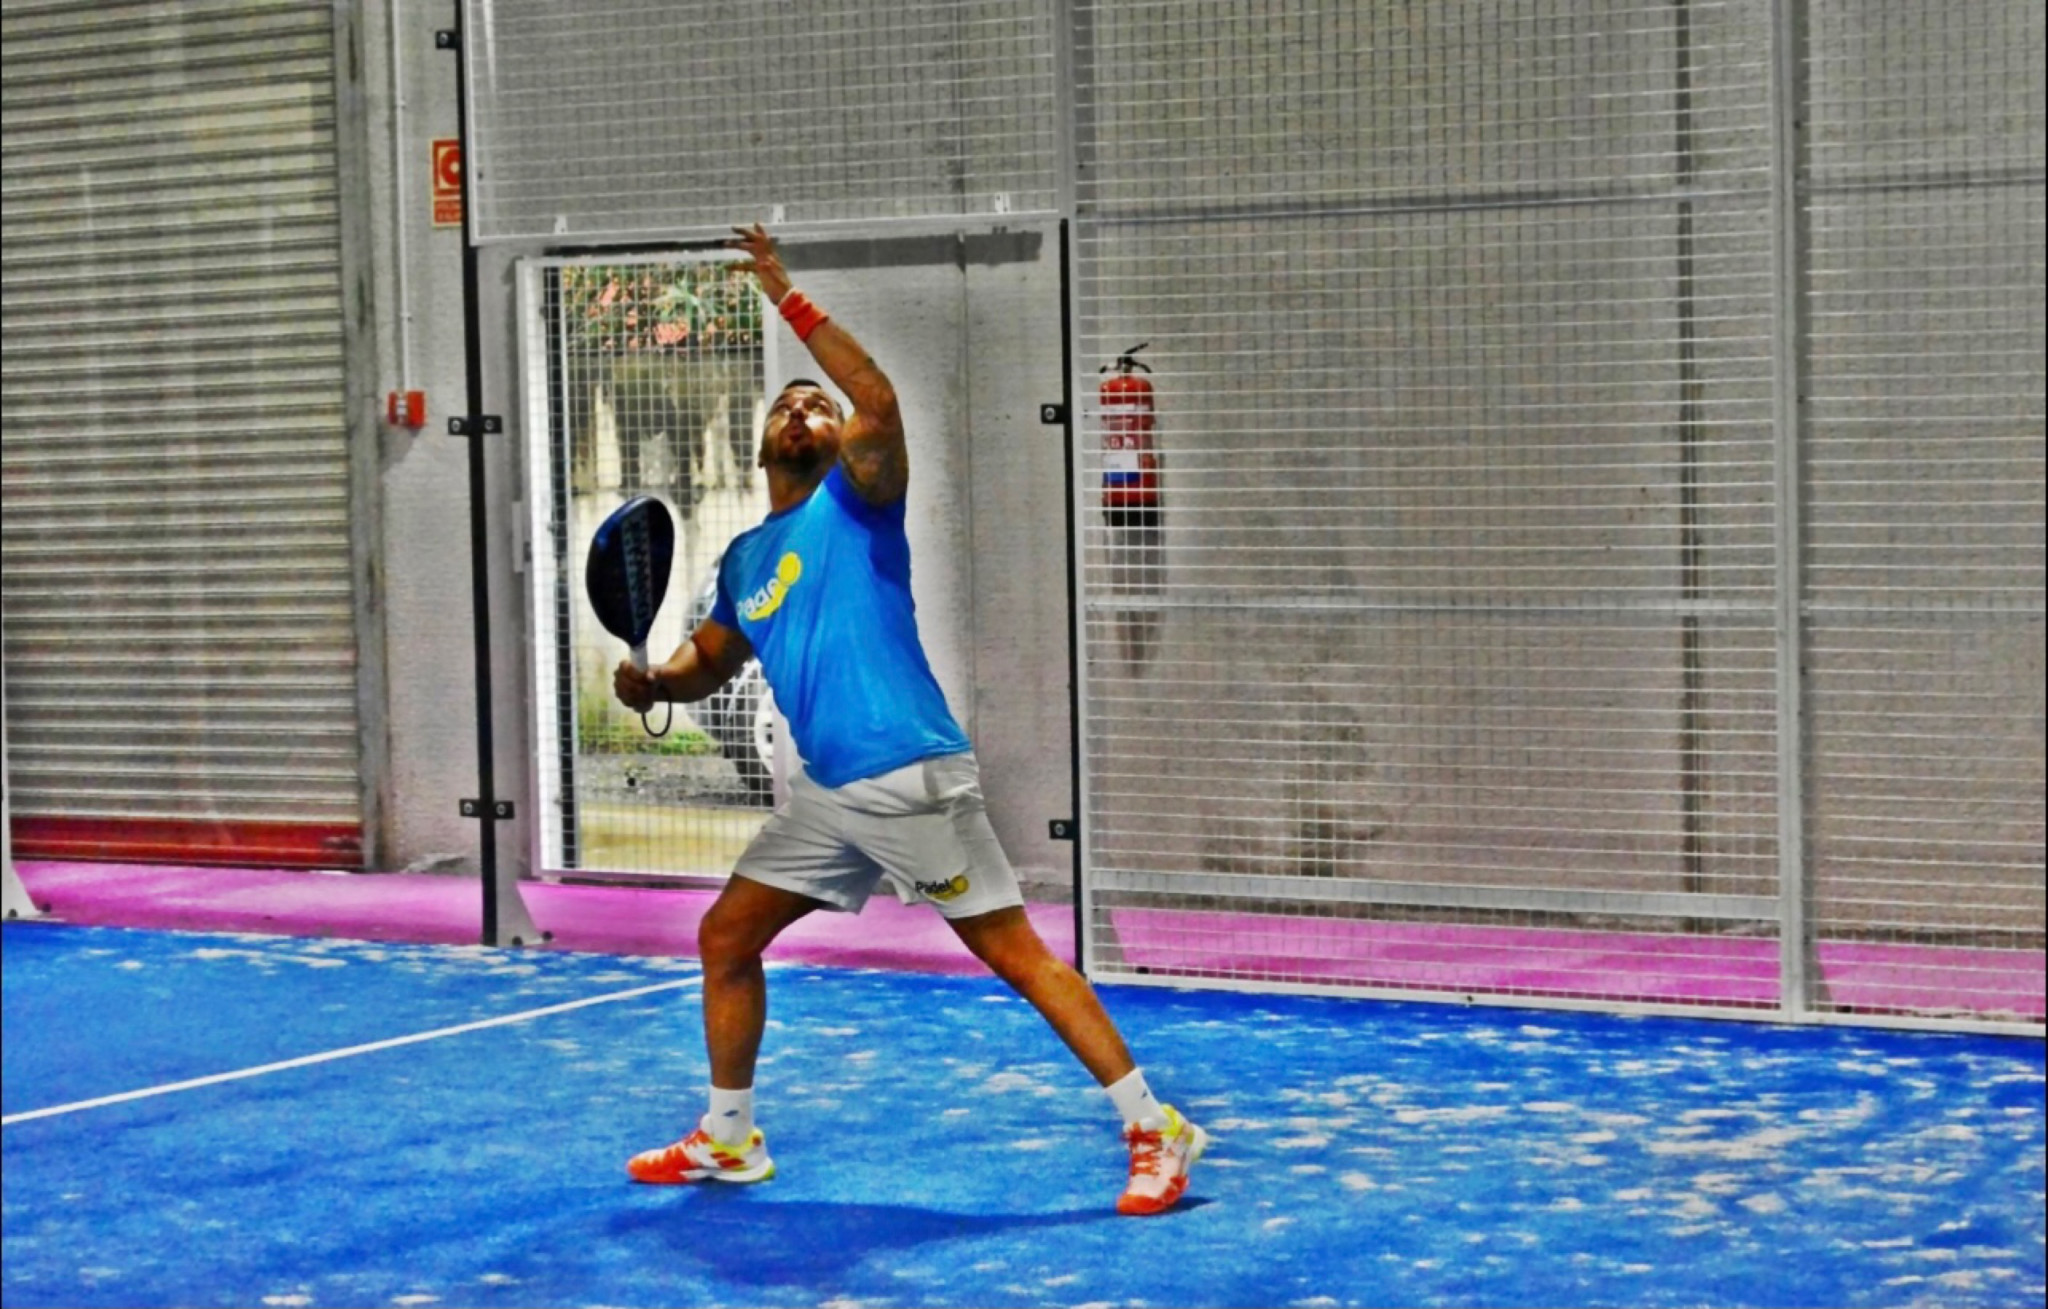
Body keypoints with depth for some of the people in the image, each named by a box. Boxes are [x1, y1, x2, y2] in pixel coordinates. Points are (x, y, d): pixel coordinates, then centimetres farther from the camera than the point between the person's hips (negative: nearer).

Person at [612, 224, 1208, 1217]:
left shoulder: (850, 502, -3)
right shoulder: (745, 559, 16)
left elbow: (879, 401, -22)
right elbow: (710, 659, 27)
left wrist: (787, 299, -19)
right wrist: (652, 679, 5)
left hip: (911, 781, -8)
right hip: (827, 794, 8)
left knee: (1016, 955, -9)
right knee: (725, 939, 12)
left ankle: (1156, 1132, -6)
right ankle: (729, 1140, 27)